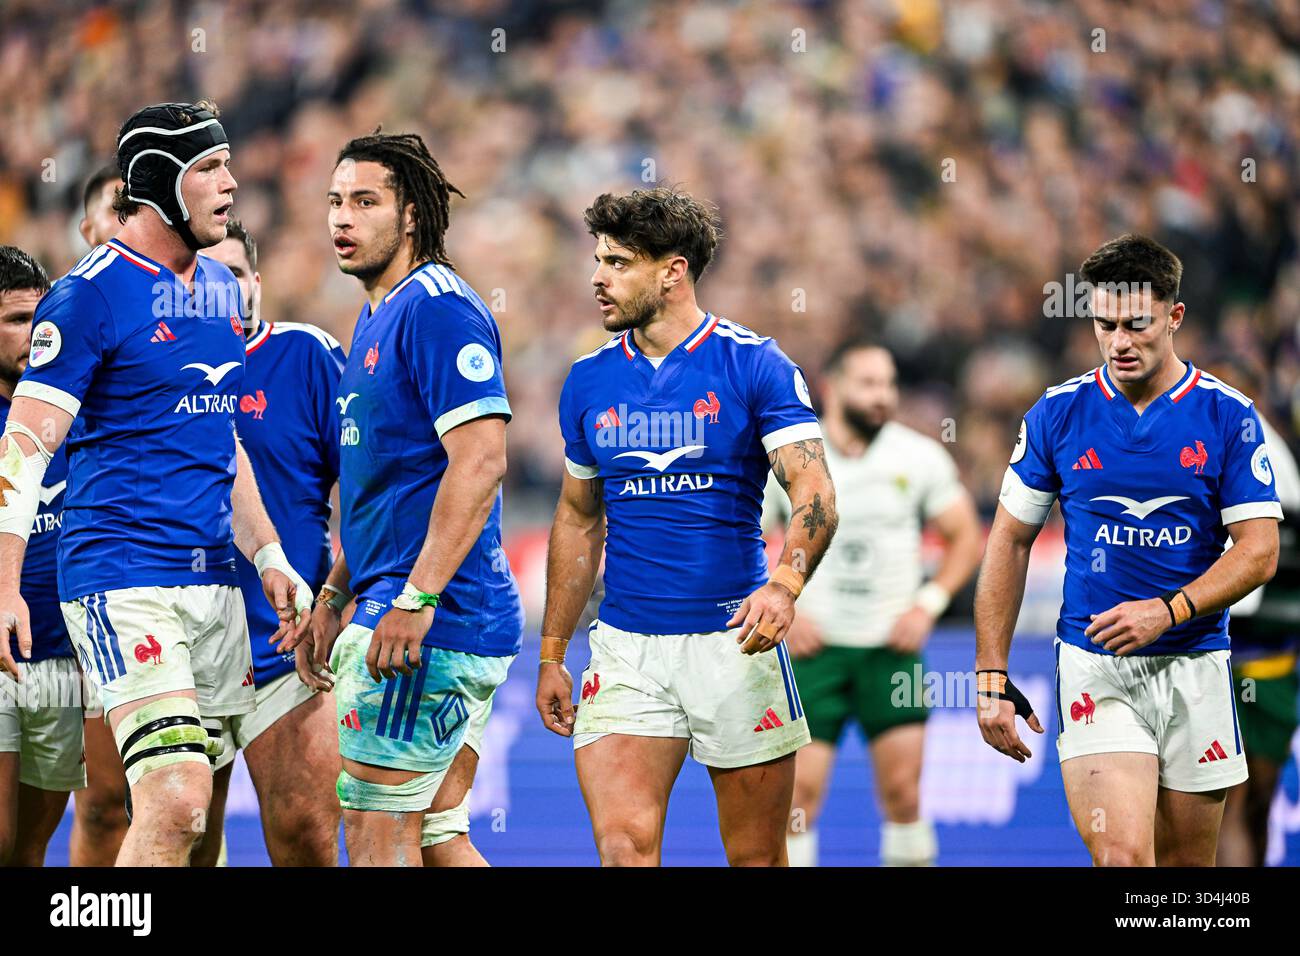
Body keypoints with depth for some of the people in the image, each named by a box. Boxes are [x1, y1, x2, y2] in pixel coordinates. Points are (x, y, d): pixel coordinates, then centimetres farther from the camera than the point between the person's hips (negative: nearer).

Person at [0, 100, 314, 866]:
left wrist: (270, 557, 19)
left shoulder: (221, 291, 16)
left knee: (196, 807, 6)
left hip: (214, 578, 8)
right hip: (126, 579, -8)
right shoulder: (91, 294, -8)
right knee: (175, 806, -19)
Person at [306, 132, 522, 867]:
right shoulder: (377, 319, 20)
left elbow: (481, 460, -22)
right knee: (439, 835, 10)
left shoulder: (436, 307, -13)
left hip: (431, 622, -10)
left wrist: (416, 599, -25)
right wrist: (336, 596, 23)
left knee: (377, 829, -9)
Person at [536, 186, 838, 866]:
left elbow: (814, 490, -13)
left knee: (757, 857, 4)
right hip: (626, 649, 3)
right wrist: (552, 654, 17)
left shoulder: (754, 364, -4)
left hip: (733, 641, -3)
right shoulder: (589, 380, 9)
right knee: (623, 848, -14)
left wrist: (784, 584, -32)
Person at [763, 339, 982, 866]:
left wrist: (928, 604, -3)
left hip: (891, 645, 1)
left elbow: (966, 536, 10)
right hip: (813, 645, -1)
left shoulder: (920, 456, 0)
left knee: (903, 792, -6)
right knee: (800, 791, -7)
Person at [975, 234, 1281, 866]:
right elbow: (1010, 543, 8)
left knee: (1187, 863, 8)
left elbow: (1259, 552, -2)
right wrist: (991, 678, 3)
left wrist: (1168, 609, -17)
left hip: (1196, 669, 1)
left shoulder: (1228, 416, 0)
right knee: (1123, 857, -18)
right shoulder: (1057, 414, 2)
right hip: (1092, 666, -1)